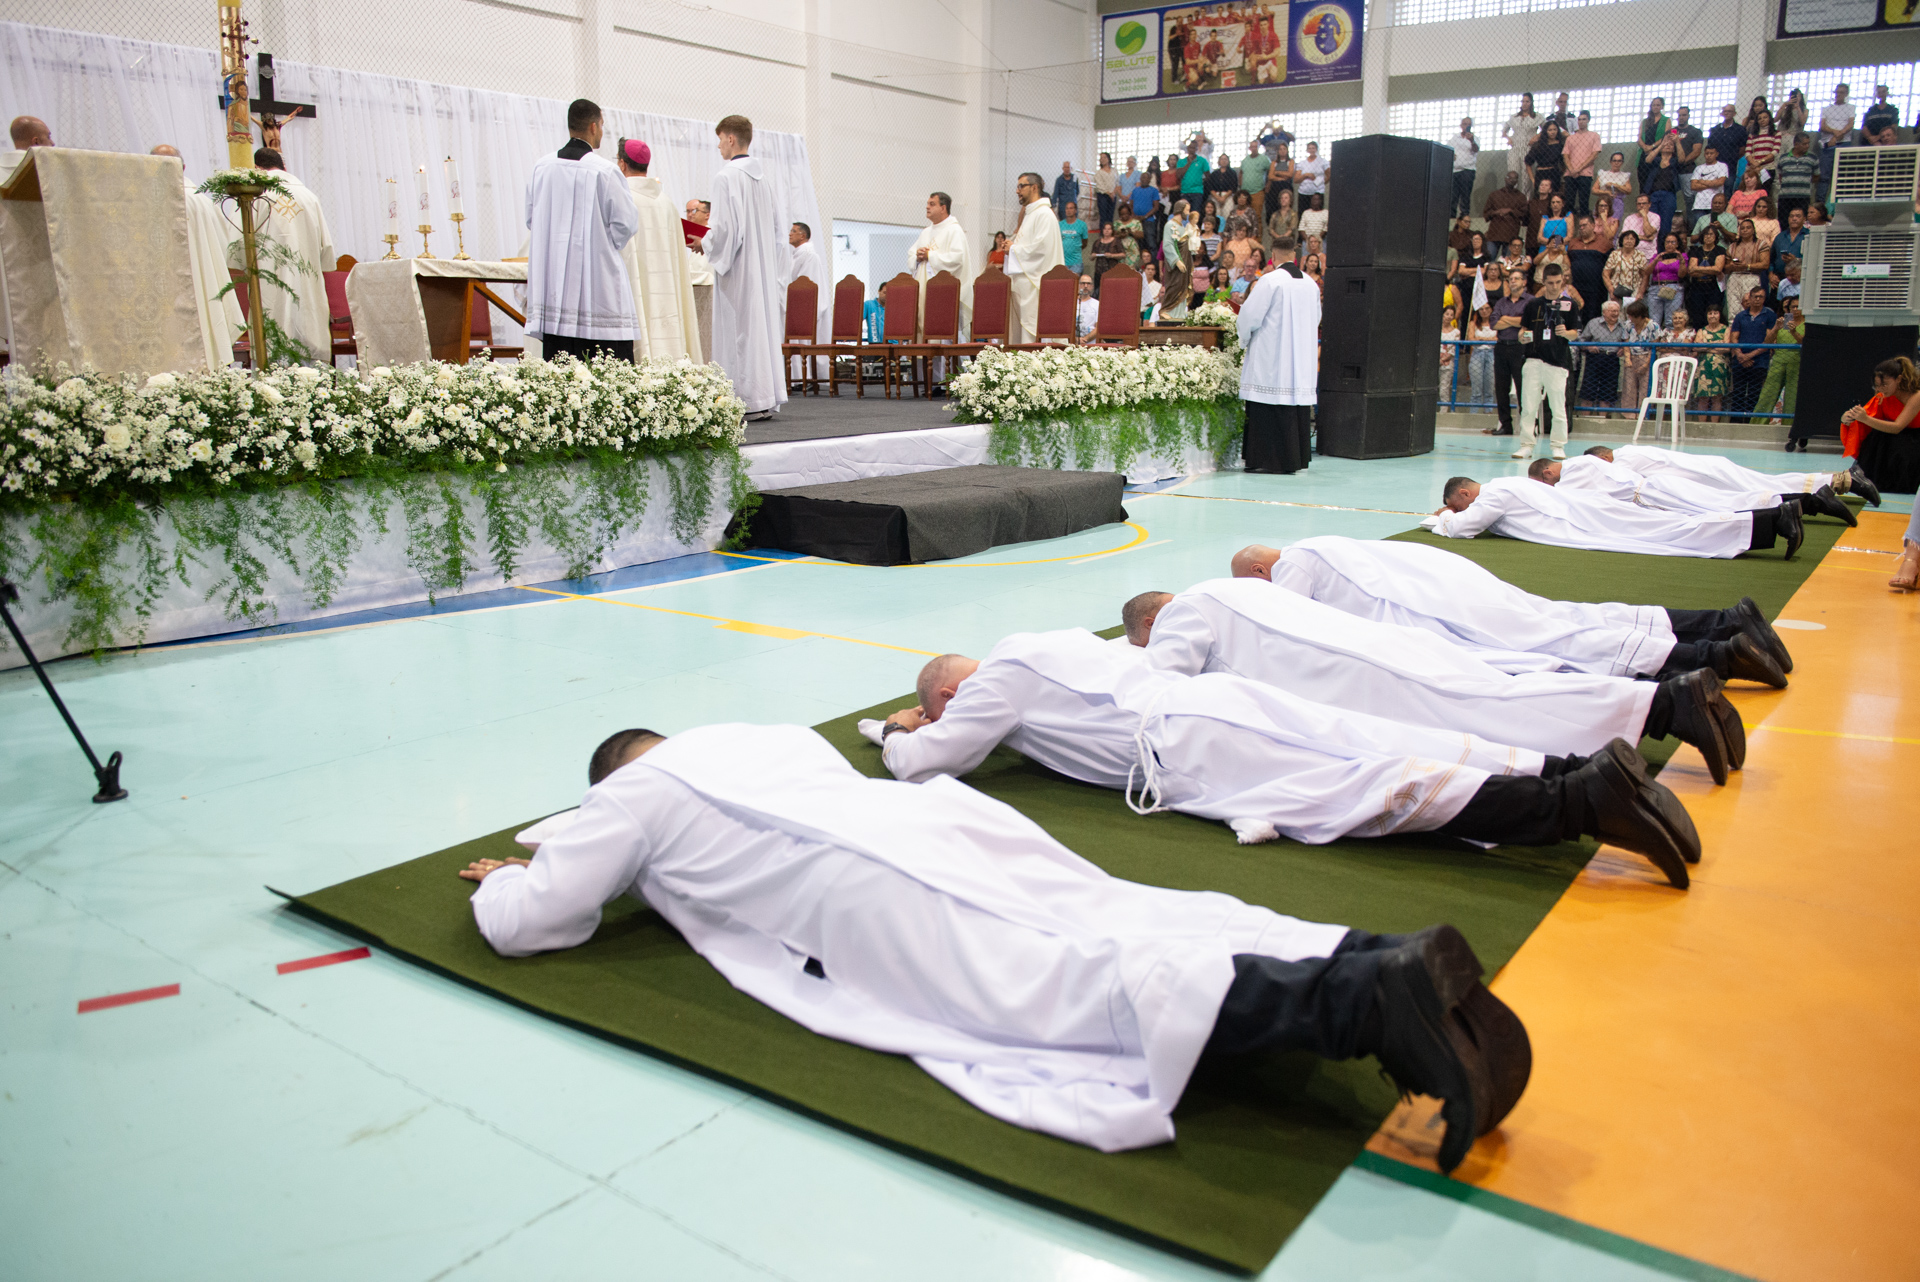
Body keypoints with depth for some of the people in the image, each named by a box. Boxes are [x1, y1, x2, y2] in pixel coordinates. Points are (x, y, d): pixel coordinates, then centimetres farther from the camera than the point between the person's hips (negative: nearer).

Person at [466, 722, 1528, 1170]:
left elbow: (524, 921, 20)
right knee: (1134, 927, -3)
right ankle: (1373, 954, -20)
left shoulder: (630, 797, 20)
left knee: (1062, 987, -23)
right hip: (942, 818, 8)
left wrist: (502, 885, 45)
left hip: (864, 890, -7)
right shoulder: (754, 737, 38)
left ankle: (1372, 991, -40)